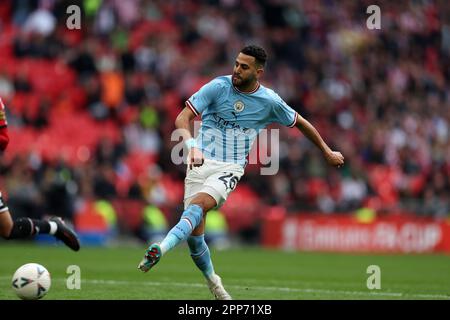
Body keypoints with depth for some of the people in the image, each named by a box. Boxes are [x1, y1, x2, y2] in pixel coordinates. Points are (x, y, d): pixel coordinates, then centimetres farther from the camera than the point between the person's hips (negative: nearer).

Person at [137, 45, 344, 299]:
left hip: (230, 168, -1)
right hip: (201, 162, 1)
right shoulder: (219, 86, -4)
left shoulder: (270, 101, 1)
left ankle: (161, 249, -49)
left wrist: (328, 152, 25)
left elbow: (300, 123, 19)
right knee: (195, 233, -7)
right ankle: (213, 282, 17)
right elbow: (182, 119, -10)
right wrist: (192, 146, -29)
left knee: (199, 203, -32)